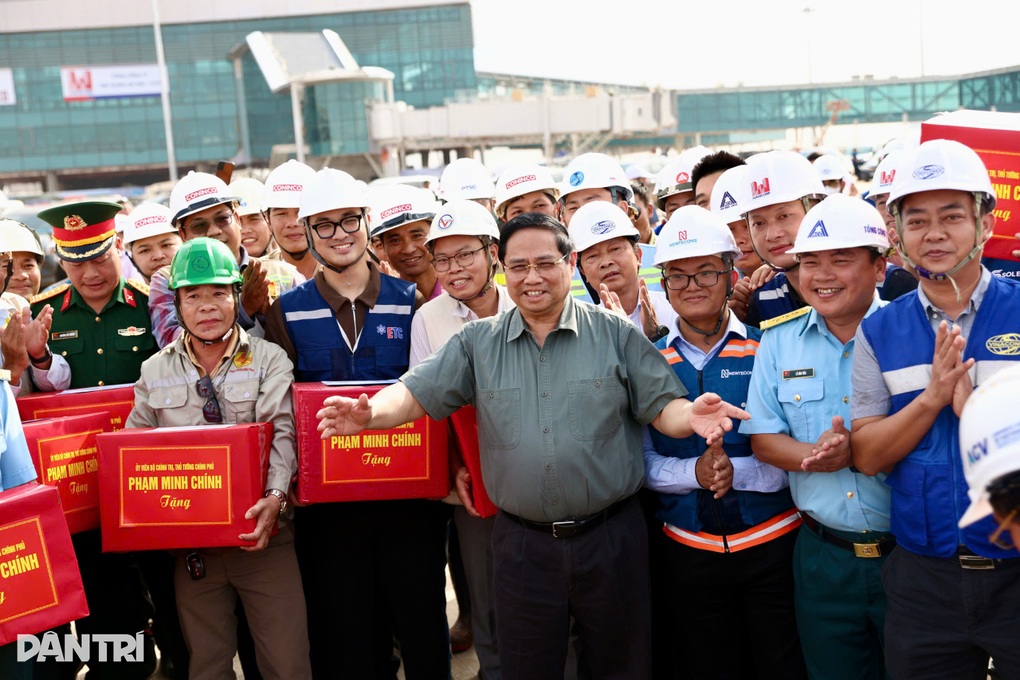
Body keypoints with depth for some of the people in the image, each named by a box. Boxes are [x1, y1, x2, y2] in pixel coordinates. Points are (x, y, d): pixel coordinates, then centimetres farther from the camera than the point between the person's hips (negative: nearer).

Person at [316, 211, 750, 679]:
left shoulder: (616, 334, -1)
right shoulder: (477, 342, 3)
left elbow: (662, 406, -2)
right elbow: (417, 393, -3)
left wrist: (691, 415, -24)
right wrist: (371, 413, -23)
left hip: (611, 537, -1)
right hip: (522, 543, 1)